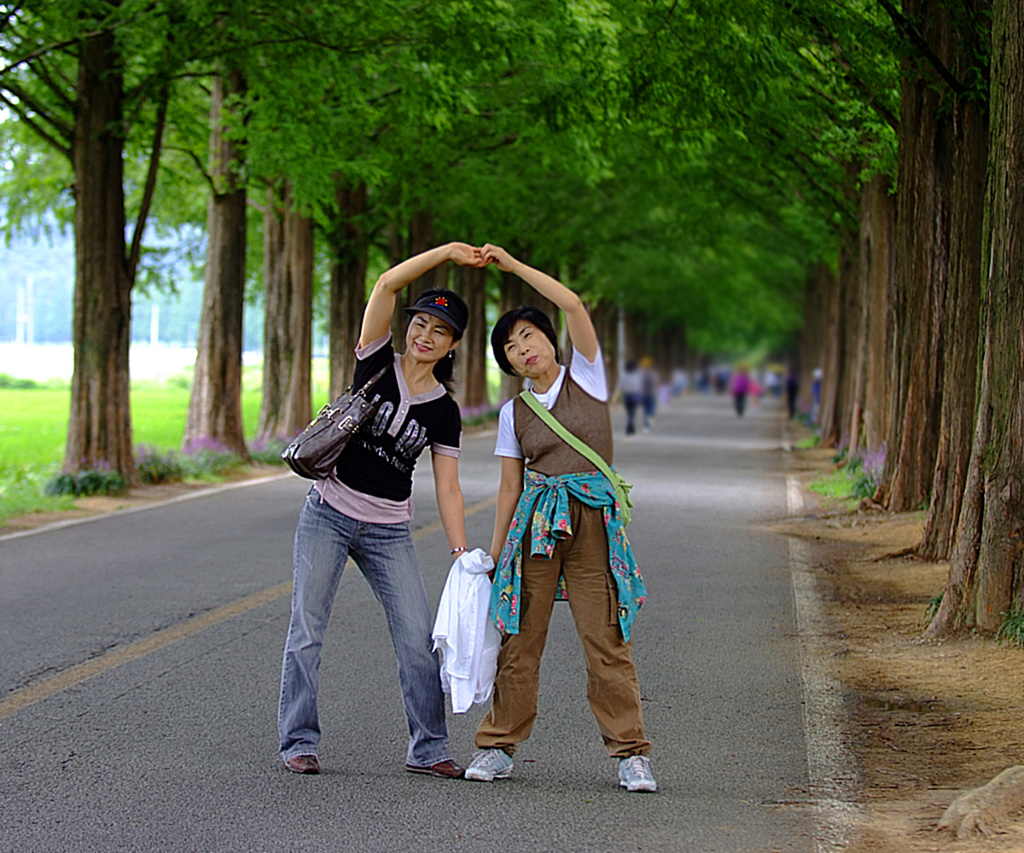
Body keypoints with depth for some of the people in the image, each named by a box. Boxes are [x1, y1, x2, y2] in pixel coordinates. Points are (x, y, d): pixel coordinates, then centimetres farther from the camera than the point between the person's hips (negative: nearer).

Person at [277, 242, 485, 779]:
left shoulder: (444, 411, 3)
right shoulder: (377, 362, 0)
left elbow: (447, 488, 1)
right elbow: (388, 284, -12)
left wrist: (461, 554, -9)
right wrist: (447, 252, -15)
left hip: (389, 532, 2)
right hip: (329, 513, -2)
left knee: (419, 639, -4)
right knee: (307, 628, -3)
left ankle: (428, 749, 7)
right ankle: (298, 742, 5)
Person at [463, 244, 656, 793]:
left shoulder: (586, 377, 5)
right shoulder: (514, 413, 12)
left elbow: (573, 306, -7)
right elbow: (510, 488, 14)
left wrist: (512, 265, -5)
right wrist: (493, 555, 10)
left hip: (593, 520, -2)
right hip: (535, 522, 3)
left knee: (605, 640, -5)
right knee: (520, 638, 0)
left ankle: (629, 752, 2)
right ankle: (498, 746, 9)